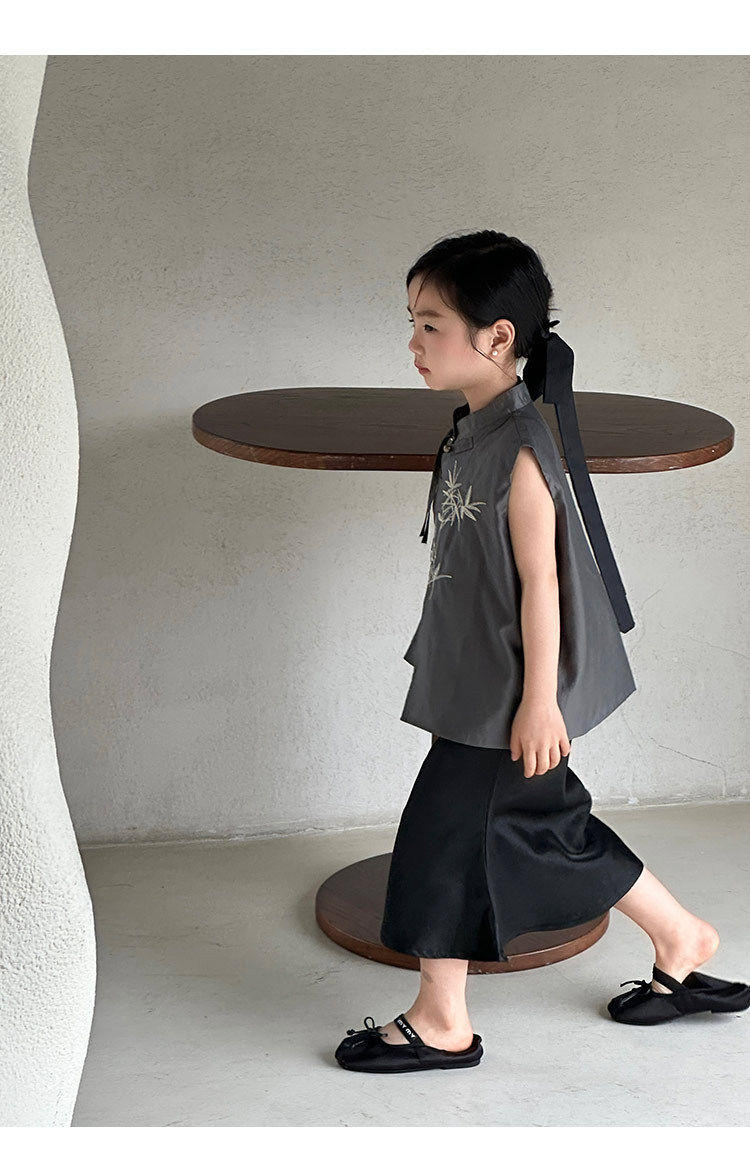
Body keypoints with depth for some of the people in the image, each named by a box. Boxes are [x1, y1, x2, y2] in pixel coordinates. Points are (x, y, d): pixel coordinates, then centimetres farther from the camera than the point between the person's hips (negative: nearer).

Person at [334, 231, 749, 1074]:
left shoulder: (520, 450, -22)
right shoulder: (472, 431, 7)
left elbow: (540, 580, -21)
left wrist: (538, 700, -19)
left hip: (507, 693, -9)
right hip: (476, 682, 9)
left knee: (444, 832, 0)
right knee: (546, 824, 18)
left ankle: (441, 1022, 16)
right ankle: (681, 942, 33)